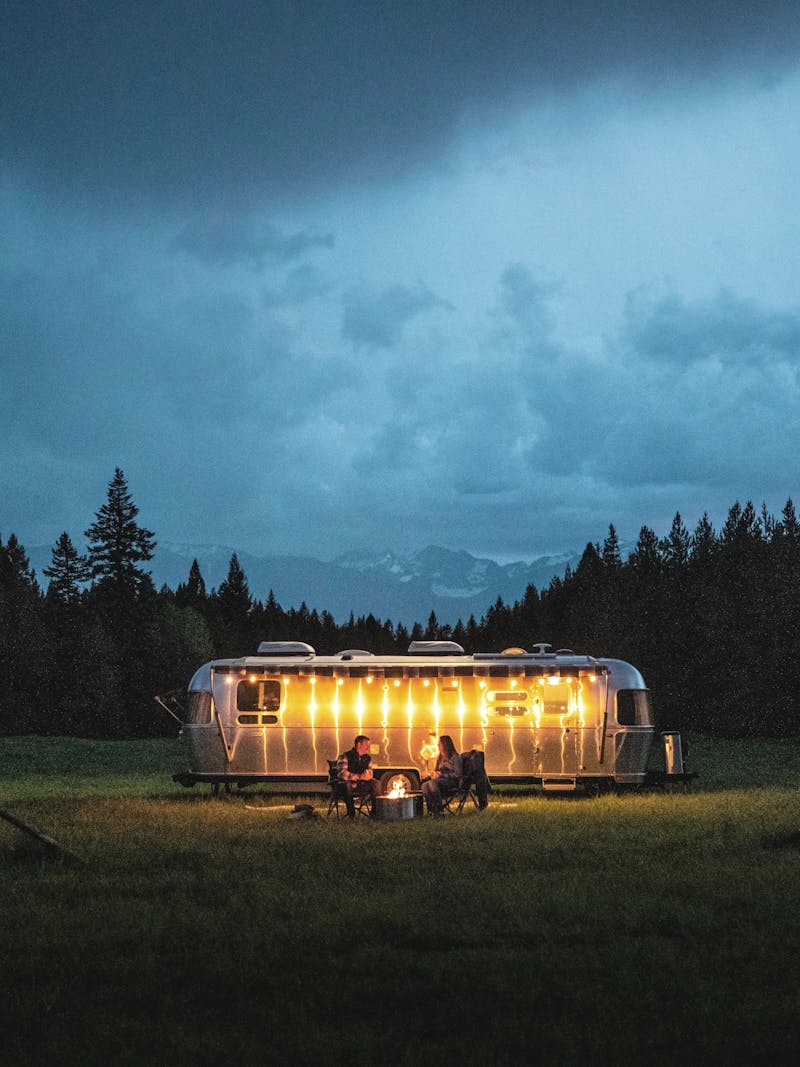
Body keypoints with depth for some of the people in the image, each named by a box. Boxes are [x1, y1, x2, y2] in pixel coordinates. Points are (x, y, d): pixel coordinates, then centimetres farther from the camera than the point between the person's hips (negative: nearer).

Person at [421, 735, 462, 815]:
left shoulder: (455, 757, -3)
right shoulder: (440, 758, 21)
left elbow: (457, 774, -9)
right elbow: (436, 770, 27)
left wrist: (442, 775, -14)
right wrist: (434, 774, 2)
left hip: (452, 781, -7)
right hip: (440, 780, 7)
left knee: (433, 783, -37)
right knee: (424, 785, -26)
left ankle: (439, 808, -31)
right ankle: (431, 809, -28)